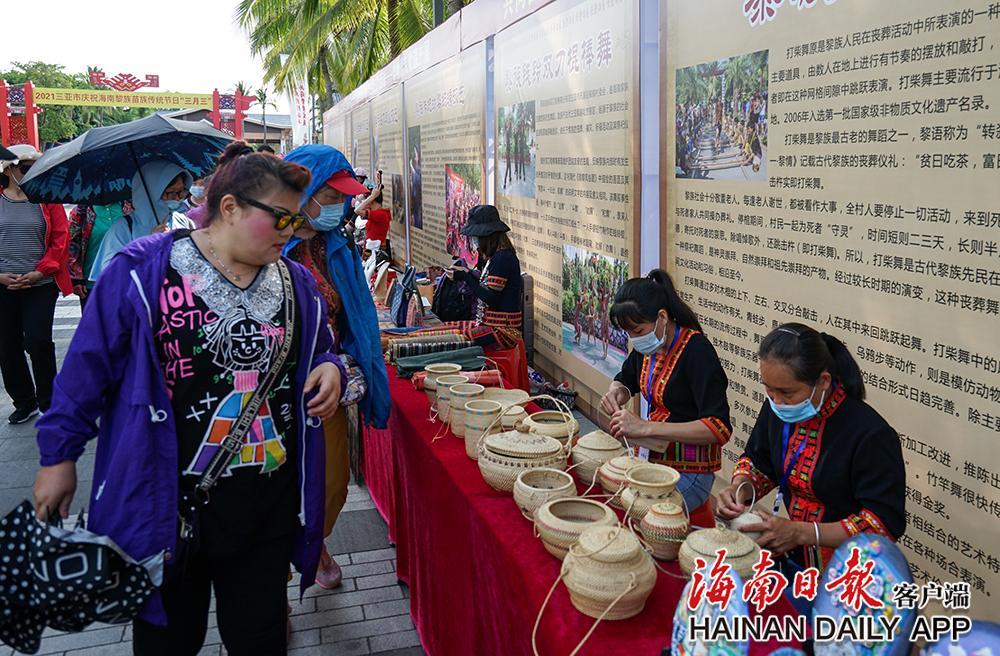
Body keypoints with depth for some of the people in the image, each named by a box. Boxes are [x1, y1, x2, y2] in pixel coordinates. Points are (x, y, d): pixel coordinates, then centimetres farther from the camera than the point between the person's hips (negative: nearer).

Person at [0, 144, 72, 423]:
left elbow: (60, 240, -3)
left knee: (38, 342, -7)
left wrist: (39, 273, -13)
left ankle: (48, 402, 11)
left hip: (41, 286, -2)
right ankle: (24, 402, 25)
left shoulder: (47, 200, 2)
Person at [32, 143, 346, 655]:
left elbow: (319, 353, 17)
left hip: (270, 500, 4)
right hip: (166, 502, -3)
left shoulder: (297, 284, 3)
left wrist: (329, 368, -6)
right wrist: (59, 454, -1)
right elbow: (89, 366, -6)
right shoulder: (142, 271, -11)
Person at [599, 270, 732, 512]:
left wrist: (645, 427, -29)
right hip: (650, 458, 7)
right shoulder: (647, 348, 3)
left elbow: (719, 428, -26)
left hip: (688, 473, -7)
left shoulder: (697, 351, -19)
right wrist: (615, 393, -2)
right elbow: (625, 381, 24)